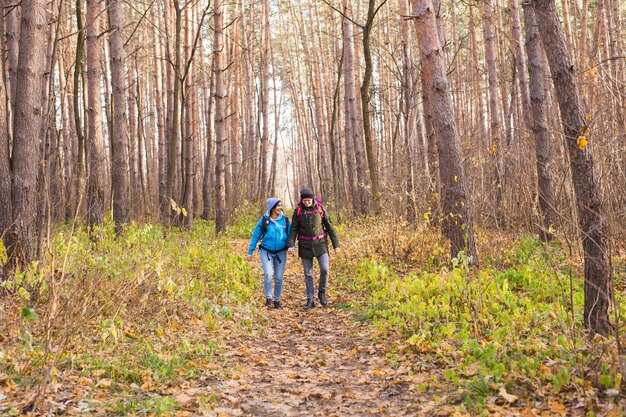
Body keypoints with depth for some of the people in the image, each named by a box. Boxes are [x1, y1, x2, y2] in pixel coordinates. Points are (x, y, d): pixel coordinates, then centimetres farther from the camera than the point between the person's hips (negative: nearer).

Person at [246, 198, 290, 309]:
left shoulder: (285, 220, 1)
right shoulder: (263, 220, -3)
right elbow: (255, 236, 2)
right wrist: (250, 252, 1)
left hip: (280, 252, 2)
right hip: (266, 252, -2)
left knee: (278, 277, 4)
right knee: (268, 274, -18)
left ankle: (277, 300, 21)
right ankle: (268, 298, 1)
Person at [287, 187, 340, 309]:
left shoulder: (320, 208, -3)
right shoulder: (298, 210, -3)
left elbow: (329, 226, 2)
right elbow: (293, 229, -3)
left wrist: (336, 244, 1)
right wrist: (290, 245, -16)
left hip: (320, 244, -1)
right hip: (305, 245, 1)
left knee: (324, 269, -16)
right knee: (308, 274, 4)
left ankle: (321, 292, 8)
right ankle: (310, 300, 12)